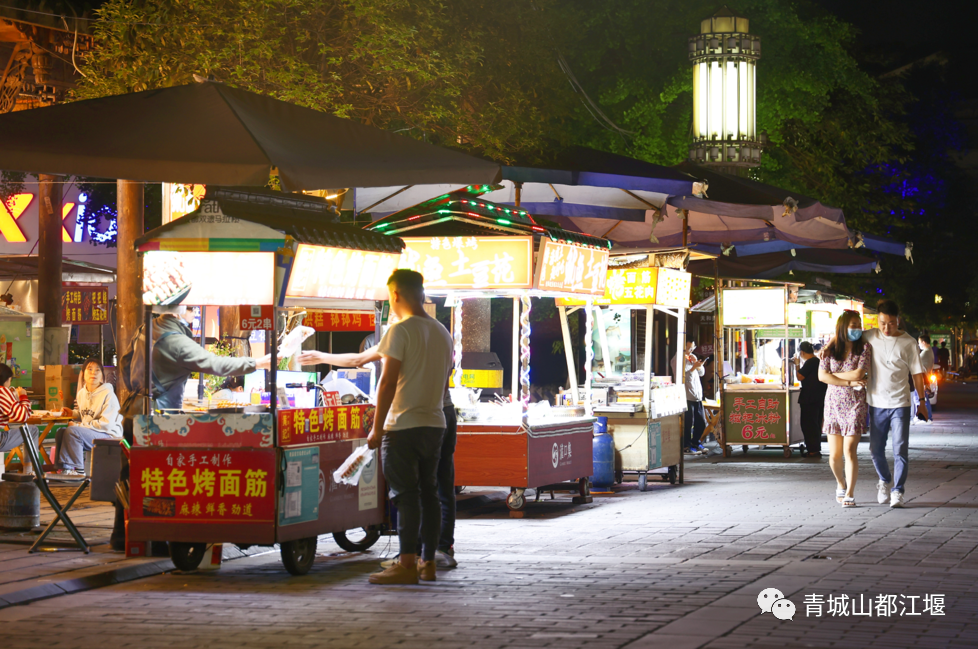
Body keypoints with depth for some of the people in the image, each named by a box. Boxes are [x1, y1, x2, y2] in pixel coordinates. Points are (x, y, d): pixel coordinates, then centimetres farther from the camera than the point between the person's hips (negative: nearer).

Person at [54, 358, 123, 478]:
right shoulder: (82, 393, 10)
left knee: (71, 431, -27)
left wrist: (79, 426, -19)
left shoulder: (108, 395, -14)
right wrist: (73, 413, 2)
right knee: (60, 433, -10)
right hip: (88, 434, 8)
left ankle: (78, 470, -20)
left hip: (109, 436, -8)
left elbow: (105, 424, -20)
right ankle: (64, 467, -8)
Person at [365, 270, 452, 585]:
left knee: (406, 494, -8)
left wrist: (377, 428, -12)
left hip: (403, 426, -7)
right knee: (428, 493, 11)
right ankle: (428, 562, 14)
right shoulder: (442, 333, 13)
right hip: (435, 425, 7)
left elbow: (388, 383, -15)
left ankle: (407, 563, -11)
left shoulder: (400, 331, -12)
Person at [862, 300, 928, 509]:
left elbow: (917, 372, 2)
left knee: (900, 450, -7)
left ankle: (897, 491, 0)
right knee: (876, 449, 10)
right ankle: (885, 480, 35)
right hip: (876, 403, 2)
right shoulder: (870, 337, 2)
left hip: (900, 404, -2)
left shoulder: (908, 343, -2)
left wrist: (922, 401, 3)